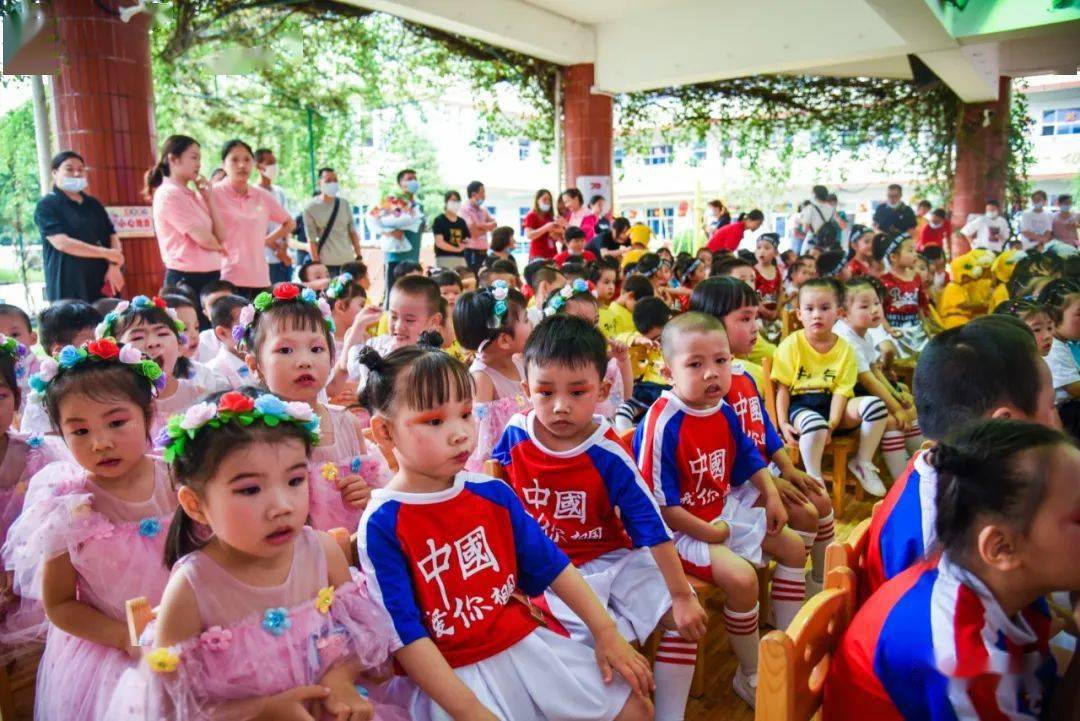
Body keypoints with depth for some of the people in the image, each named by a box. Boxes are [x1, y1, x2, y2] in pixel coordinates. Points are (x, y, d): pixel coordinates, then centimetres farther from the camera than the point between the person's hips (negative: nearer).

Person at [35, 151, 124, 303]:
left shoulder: (94, 204, 16)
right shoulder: (47, 205, -1)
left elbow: (112, 236, 10)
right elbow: (62, 243, -13)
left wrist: (114, 265, -9)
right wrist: (106, 253, -14)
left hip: (103, 281, 5)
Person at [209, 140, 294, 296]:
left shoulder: (263, 196, 11)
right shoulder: (214, 193, -1)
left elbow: (289, 224, 23)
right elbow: (218, 236, -9)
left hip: (259, 278, 4)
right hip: (227, 278, -4)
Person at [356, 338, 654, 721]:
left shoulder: (494, 493, -2)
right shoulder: (382, 525, -16)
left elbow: (552, 565, 6)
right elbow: (404, 632, -17)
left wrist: (606, 633, 4)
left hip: (524, 643, 5)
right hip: (450, 673, -5)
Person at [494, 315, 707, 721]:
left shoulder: (608, 455, -19)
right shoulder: (515, 434, -13)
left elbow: (650, 524, -15)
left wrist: (682, 596, -13)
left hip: (612, 559, 2)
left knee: (682, 617, -4)